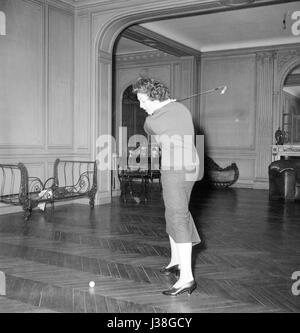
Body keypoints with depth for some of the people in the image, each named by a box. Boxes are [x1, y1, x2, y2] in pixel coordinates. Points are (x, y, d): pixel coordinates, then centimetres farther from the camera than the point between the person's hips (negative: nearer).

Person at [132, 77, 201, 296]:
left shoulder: (151, 122, -11)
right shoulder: (181, 108, 8)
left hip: (175, 170, -9)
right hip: (191, 166, 9)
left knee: (178, 218, -11)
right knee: (174, 214, 19)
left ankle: (186, 278, -15)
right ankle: (176, 261, 31)